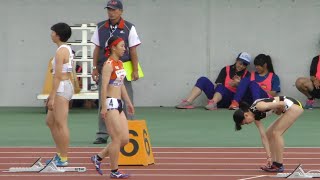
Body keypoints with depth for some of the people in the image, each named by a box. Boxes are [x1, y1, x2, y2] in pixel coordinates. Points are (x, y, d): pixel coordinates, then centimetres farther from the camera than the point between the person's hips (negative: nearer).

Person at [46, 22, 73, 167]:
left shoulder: (60, 51, -15)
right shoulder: (67, 49, 15)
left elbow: (58, 76, -19)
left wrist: (52, 97, -19)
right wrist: (52, 94, 22)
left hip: (61, 89, -10)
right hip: (65, 86, 10)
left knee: (61, 124, -6)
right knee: (50, 121, 17)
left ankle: (63, 159, -2)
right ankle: (60, 154, 20)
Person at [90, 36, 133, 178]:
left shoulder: (120, 63, 14)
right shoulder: (109, 65, -13)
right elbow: (104, 87, -20)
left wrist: (128, 102, 24)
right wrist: (103, 107, -25)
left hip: (118, 105, 9)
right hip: (110, 104, -9)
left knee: (125, 140, 6)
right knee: (117, 139, -6)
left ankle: (98, 157, 17)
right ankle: (114, 171, 3)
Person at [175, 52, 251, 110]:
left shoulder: (246, 74, 7)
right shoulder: (226, 70, 12)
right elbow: (217, 85, 2)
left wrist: (237, 84, -18)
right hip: (217, 94, 3)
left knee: (220, 87, -33)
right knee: (203, 80, -16)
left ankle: (213, 103, -62)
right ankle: (188, 102, -33)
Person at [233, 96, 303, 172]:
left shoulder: (259, 106, -24)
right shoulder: (256, 117, 2)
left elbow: (281, 104, -26)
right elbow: (263, 136, 2)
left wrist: (279, 112, -4)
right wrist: (269, 156, -1)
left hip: (293, 105, -9)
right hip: (287, 108, 9)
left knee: (276, 132, -13)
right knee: (268, 134, 9)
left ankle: (279, 165, -9)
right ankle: (274, 163, 13)